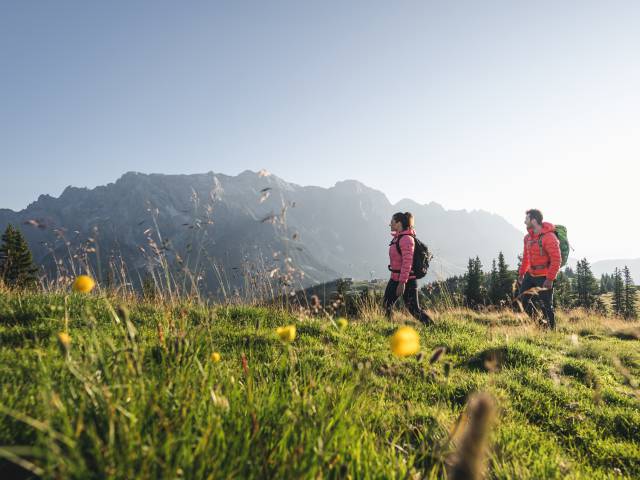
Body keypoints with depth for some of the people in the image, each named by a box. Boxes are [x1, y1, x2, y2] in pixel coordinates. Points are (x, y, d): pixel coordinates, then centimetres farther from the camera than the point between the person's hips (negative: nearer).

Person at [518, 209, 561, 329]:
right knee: (523, 299, 12)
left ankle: (551, 329, 14)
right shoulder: (528, 236, 6)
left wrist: (550, 279, -22)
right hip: (531, 274, 8)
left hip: (544, 276, -8)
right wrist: (521, 273, 18)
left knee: (546, 305, -1)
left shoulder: (549, 237, -20)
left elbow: (556, 260, -21)